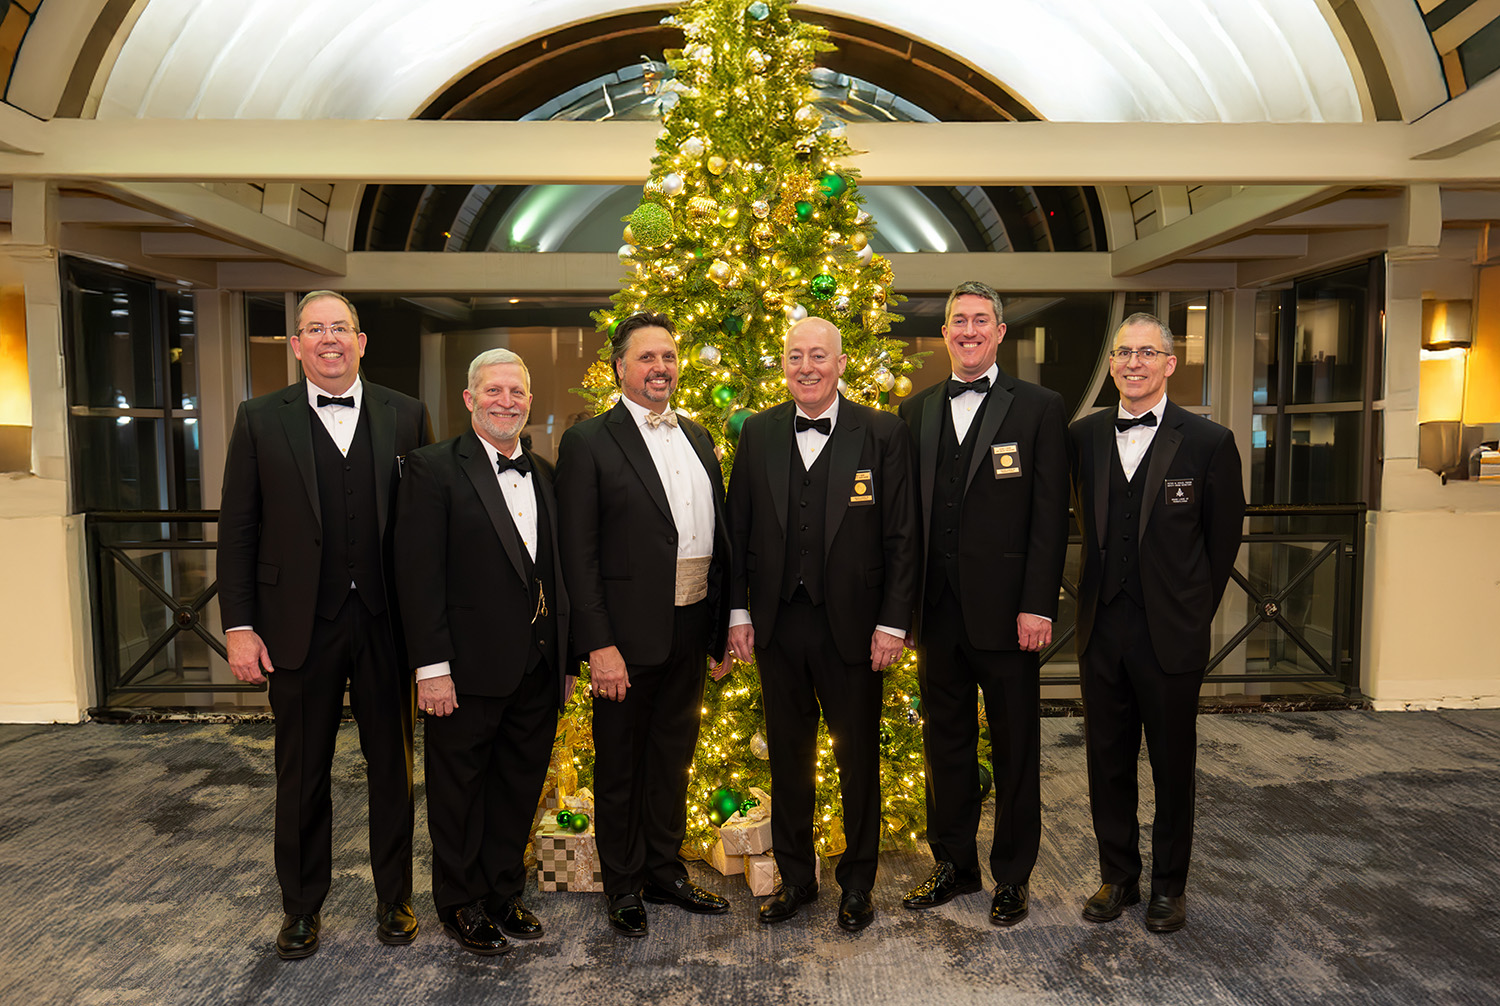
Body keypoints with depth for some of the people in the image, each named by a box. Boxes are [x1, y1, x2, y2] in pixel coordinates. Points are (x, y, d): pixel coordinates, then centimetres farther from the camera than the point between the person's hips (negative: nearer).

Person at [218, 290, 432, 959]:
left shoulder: (405, 417, 3)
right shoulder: (261, 420, 3)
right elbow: (237, 530, 1)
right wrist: (239, 627, -5)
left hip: (385, 622, 0)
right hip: (298, 627, 0)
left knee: (392, 766, 12)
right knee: (301, 775, 13)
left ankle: (394, 897, 31)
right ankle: (302, 907, 33)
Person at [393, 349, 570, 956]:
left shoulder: (544, 474, 11)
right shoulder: (434, 468, -8)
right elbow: (418, 574, -13)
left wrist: (565, 656, 10)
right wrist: (431, 666, -17)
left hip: (537, 671, 6)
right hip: (469, 670, -5)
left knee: (519, 787, 17)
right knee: (460, 790, 12)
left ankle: (503, 893, 36)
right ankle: (460, 904, 31)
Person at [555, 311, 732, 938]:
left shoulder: (697, 438, 11)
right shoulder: (589, 442, -7)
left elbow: (717, 532, 13)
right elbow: (578, 554, -12)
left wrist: (723, 622, 8)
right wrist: (599, 644, -17)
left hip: (690, 629, 6)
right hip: (628, 634, -6)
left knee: (673, 758, 19)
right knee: (620, 767, 11)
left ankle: (665, 873, 37)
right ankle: (623, 887, 30)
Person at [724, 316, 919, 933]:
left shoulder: (883, 433, -4)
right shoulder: (758, 433, 4)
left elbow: (901, 536, -5)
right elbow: (737, 529, 6)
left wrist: (893, 622, -9)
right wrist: (738, 612, 2)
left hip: (852, 624, -2)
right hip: (776, 626, 3)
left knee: (859, 756, 12)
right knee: (787, 756, 15)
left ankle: (857, 883, 32)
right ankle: (795, 877, 34)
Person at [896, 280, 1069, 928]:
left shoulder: (1039, 408, -2)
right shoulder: (917, 411, 10)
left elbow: (1050, 515, -6)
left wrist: (1037, 606, -13)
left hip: (1006, 612, -3)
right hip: (938, 610, 4)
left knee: (1015, 750, 10)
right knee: (945, 745, 15)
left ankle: (1013, 875, 28)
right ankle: (954, 864, 33)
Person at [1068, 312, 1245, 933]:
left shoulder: (1209, 443, -5)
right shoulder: (1084, 436, 3)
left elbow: (1223, 540, 2)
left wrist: (1194, 613, 4)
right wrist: (1096, 601, 8)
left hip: (1170, 633, -3)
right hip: (1102, 627, 3)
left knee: (1173, 765, 12)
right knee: (1107, 763, 13)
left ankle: (1170, 885, 30)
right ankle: (1118, 876, 32)